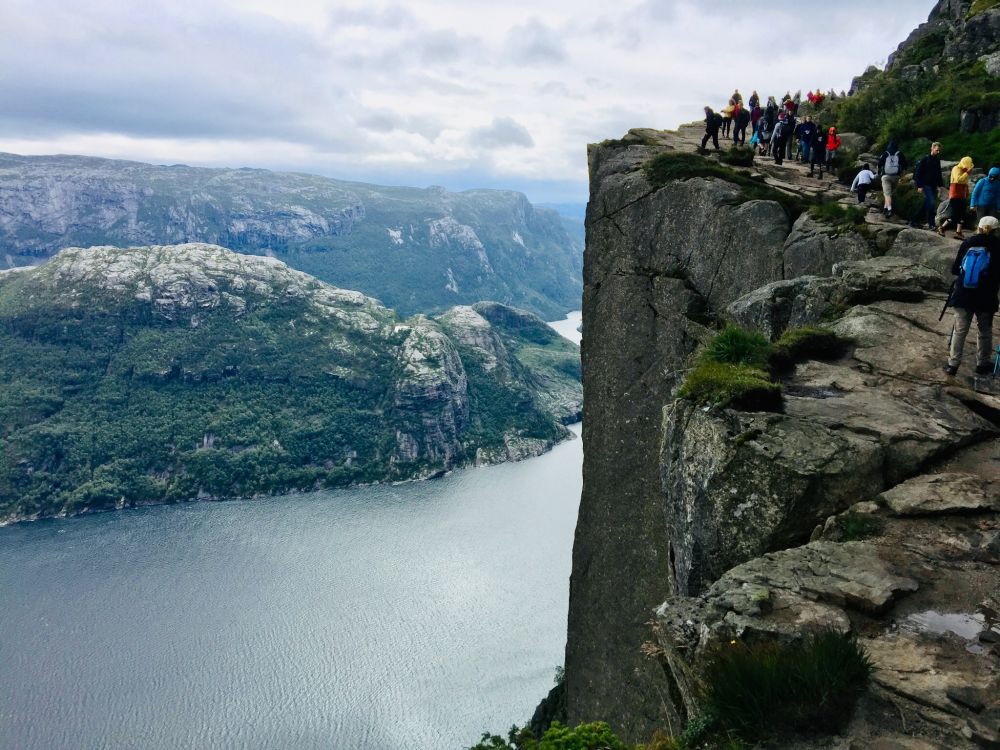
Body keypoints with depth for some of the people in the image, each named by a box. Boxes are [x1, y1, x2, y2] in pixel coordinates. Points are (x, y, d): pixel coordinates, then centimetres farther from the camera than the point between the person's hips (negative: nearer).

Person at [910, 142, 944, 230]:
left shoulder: (937, 160, 13)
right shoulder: (925, 159, -7)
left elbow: (939, 174, 22)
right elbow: (918, 172, -10)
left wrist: (940, 185, 13)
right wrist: (919, 186, -15)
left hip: (933, 186, 7)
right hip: (926, 185, -7)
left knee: (926, 204, 8)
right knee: (931, 202, -16)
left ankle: (914, 221, 18)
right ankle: (931, 224, -12)